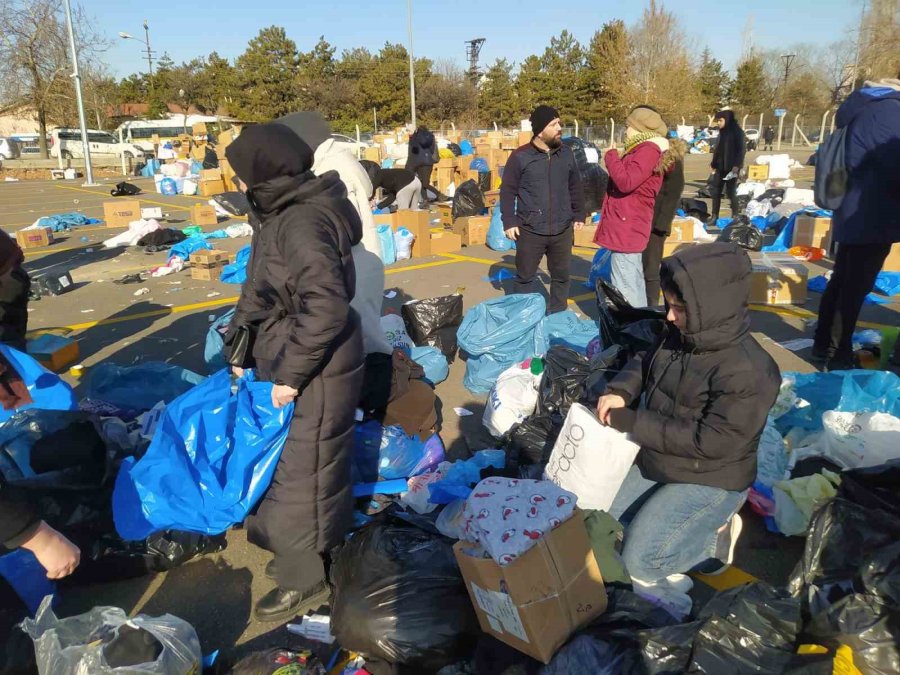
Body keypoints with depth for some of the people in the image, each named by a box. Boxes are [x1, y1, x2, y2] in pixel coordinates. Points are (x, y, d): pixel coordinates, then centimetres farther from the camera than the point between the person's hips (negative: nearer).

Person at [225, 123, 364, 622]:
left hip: (314, 372, -10)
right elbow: (260, 292, 16)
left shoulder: (302, 222, -22)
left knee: (300, 469, 4)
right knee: (312, 462, 22)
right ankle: (304, 553, 42)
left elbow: (326, 307, -30)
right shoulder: (284, 213, 9)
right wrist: (241, 350, 17)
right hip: (289, 363, 10)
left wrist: (291, 374, -24)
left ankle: (304, 581, 23)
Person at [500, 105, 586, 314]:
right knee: (525, 277, 8)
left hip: (562, 230, 4)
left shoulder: (566, 153, 6)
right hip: (530, 230, -3)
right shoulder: (520, 156, -7)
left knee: (561, 276, 12)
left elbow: (575, 187, 15)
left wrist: (579, 214, 15)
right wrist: (509, 221, -8)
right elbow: (508, 191, -3)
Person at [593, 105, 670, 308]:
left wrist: (611, 156, -11)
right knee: (634, 283, 18)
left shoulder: (648, 150, -15)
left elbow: (626, 182, -25)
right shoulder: (643, 150, 18)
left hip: (626, 229, -11)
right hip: (628, 227, 11)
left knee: (624, 288, -9)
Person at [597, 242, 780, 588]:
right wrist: (620, 391, -9)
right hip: (655, 462, 8)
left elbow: (710, 442, -29)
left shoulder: (747, 372, -28)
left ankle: (716, 538, 9)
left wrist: (630, 422, -26)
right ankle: (698, 525, 17)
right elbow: (644, 362, 14)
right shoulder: (678, 335, -4)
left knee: (641, 563, -14)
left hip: (708, 482, -8)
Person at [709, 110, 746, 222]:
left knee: (731, 192, -3)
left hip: (731, 167, -7)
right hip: (720, 167, 7)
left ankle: (735, 216, 9)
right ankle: (714, 217, 9)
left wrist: (737, 165, -18)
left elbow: (742, 149, -11)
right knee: (716, 192, 4)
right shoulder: (722, 131, 12)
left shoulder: (737, 131, -8)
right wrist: (713, 163, 13)